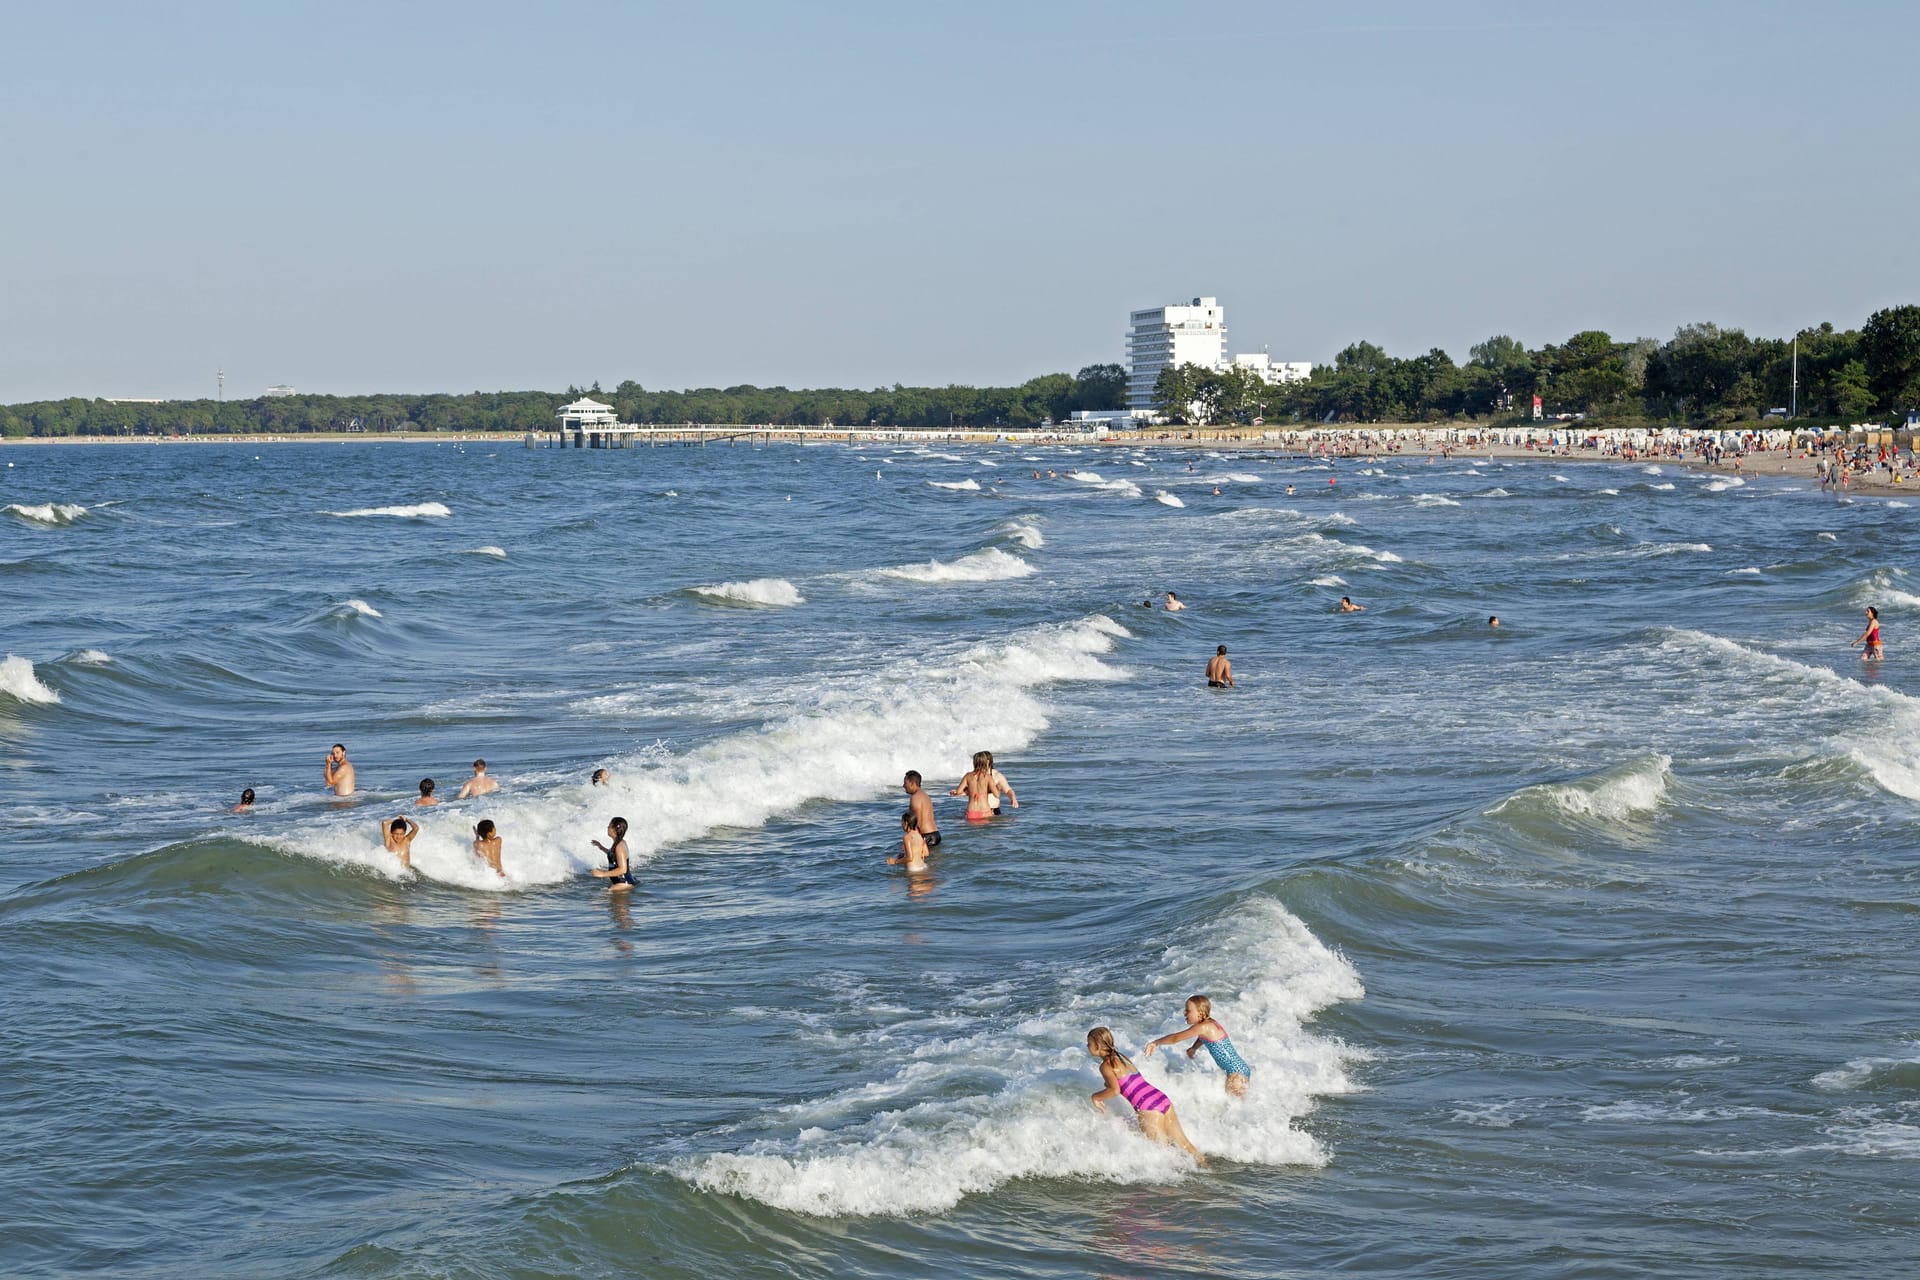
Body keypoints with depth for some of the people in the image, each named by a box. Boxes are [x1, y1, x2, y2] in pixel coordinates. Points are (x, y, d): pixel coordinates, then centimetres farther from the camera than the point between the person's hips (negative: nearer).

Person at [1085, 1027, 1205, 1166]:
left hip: (1149, 1109, -8)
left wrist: (1096, 1097, -3)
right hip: (1164, 1100, 8)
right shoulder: (1121, 1058, 20)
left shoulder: (1106, 1065, -5)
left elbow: (1115, 1090, -18)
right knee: (1183, 1144, 13)